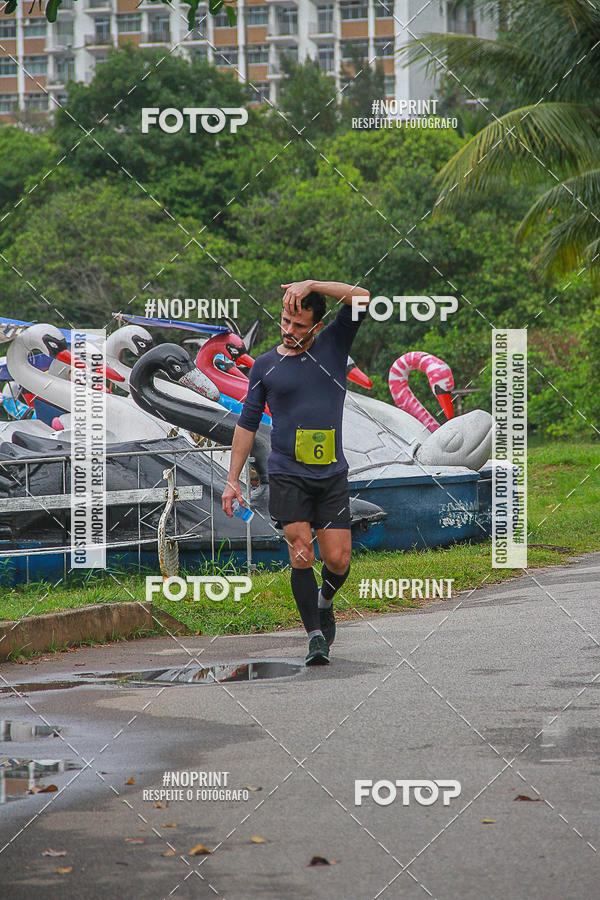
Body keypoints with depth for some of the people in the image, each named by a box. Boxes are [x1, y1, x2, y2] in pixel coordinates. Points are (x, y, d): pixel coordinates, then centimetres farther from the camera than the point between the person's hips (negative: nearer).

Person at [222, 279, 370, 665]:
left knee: (338, 560, -2)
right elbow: (247, 423, 13)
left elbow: (360, 299, -7)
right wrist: (233, 479, 9)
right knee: (301, 553, -14)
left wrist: (312, 285, -15)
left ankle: (324, 601, 31)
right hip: (286, 474, 0)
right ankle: (316, 635, -6)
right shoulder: (265, 366, 8)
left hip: (332, 474, 0)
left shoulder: (333, 346, 6)